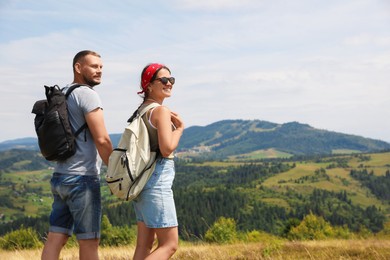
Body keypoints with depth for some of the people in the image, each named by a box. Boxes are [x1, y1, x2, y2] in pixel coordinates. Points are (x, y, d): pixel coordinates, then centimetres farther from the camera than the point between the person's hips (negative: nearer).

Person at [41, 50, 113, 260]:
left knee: (55, 239, 6)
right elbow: (102, 139, -16)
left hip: (59, 177, 8)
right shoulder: (87, 94, -10)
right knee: (88, 242, 0)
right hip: (82, 178, -8)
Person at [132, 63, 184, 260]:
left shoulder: (141, 110, 14)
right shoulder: (161, 110, -12)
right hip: (157, 179, -9)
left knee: (145, 244, 12)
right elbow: (167, 148, -21)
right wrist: (180, 128, -6)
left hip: (141, 178, 9)